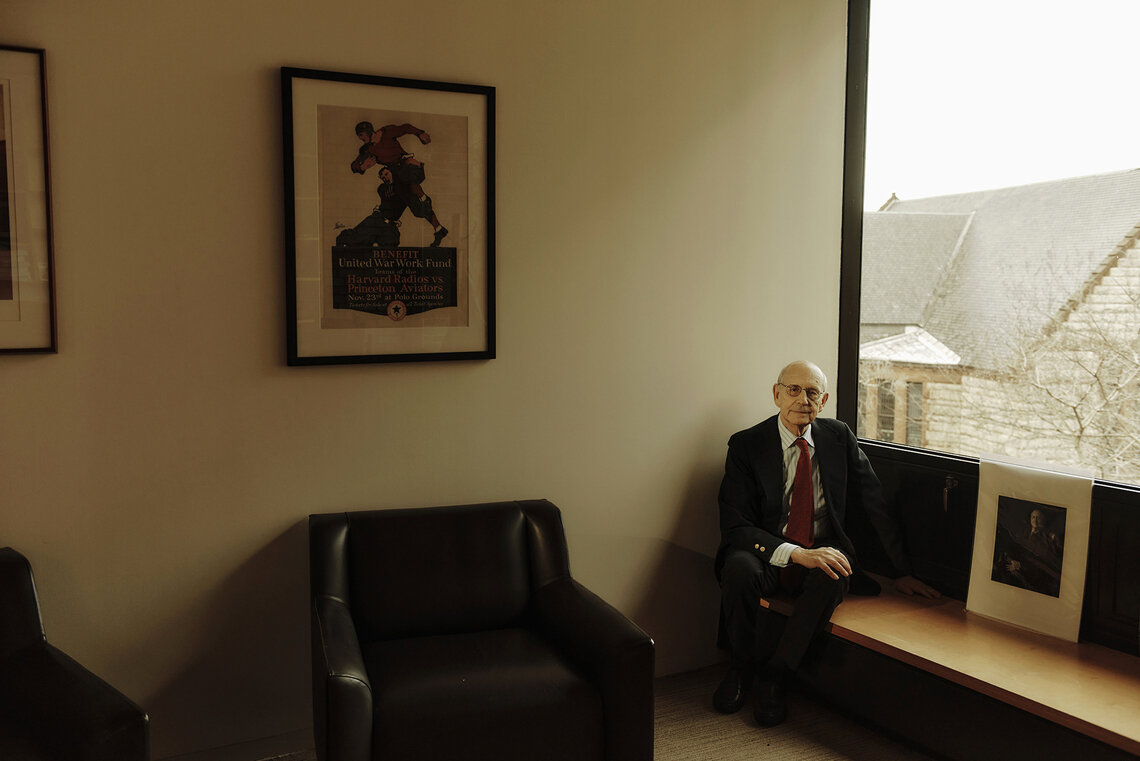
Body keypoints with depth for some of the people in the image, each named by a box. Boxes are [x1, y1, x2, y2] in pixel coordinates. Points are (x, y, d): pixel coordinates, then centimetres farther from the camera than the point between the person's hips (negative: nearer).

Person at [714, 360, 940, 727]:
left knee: (832, 576, -35)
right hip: (769, 555, -1)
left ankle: (775, 675, -16)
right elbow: (735, 526, -14)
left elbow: (876, 507, 8)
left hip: (823, 551, 2)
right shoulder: (746, 444, -6)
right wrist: (797, 554, -27)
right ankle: (742, 668, -6)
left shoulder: (840, 438, 4)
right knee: (739, 567, -36)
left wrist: (902, 572, 5)